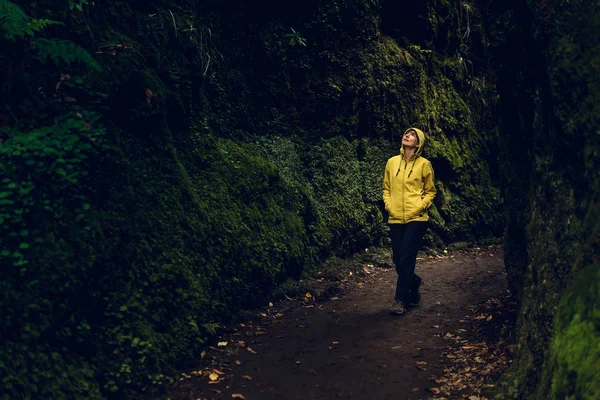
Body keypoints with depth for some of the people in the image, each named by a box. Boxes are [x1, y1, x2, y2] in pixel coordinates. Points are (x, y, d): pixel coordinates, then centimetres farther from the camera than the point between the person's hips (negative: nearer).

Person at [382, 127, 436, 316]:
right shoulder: (392, 162, 8)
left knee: (406, 258, -9)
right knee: (398, 259, 7)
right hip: (395, 218, 4)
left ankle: (400, 299, -1)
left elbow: (430, 191, 7)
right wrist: (388, 204, 2)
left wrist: (421, 206, -7)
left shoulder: (424, 164, -1)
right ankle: (414, 281, 36)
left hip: (416, 218, -4)